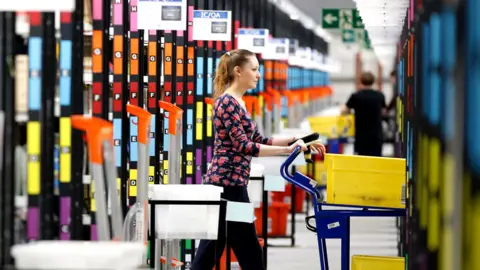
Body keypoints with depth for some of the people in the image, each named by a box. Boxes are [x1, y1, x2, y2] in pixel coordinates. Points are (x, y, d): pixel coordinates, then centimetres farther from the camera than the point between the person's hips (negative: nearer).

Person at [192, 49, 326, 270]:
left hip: (227, 183, 10)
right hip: (227, 183, -10)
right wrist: (287, 150, -21)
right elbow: (243, 146, -20)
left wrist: (295, 140, 12)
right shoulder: (227, 102, -14)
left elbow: (258, 141, 20)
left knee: (211, 250, 8)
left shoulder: (237, 103, 17)